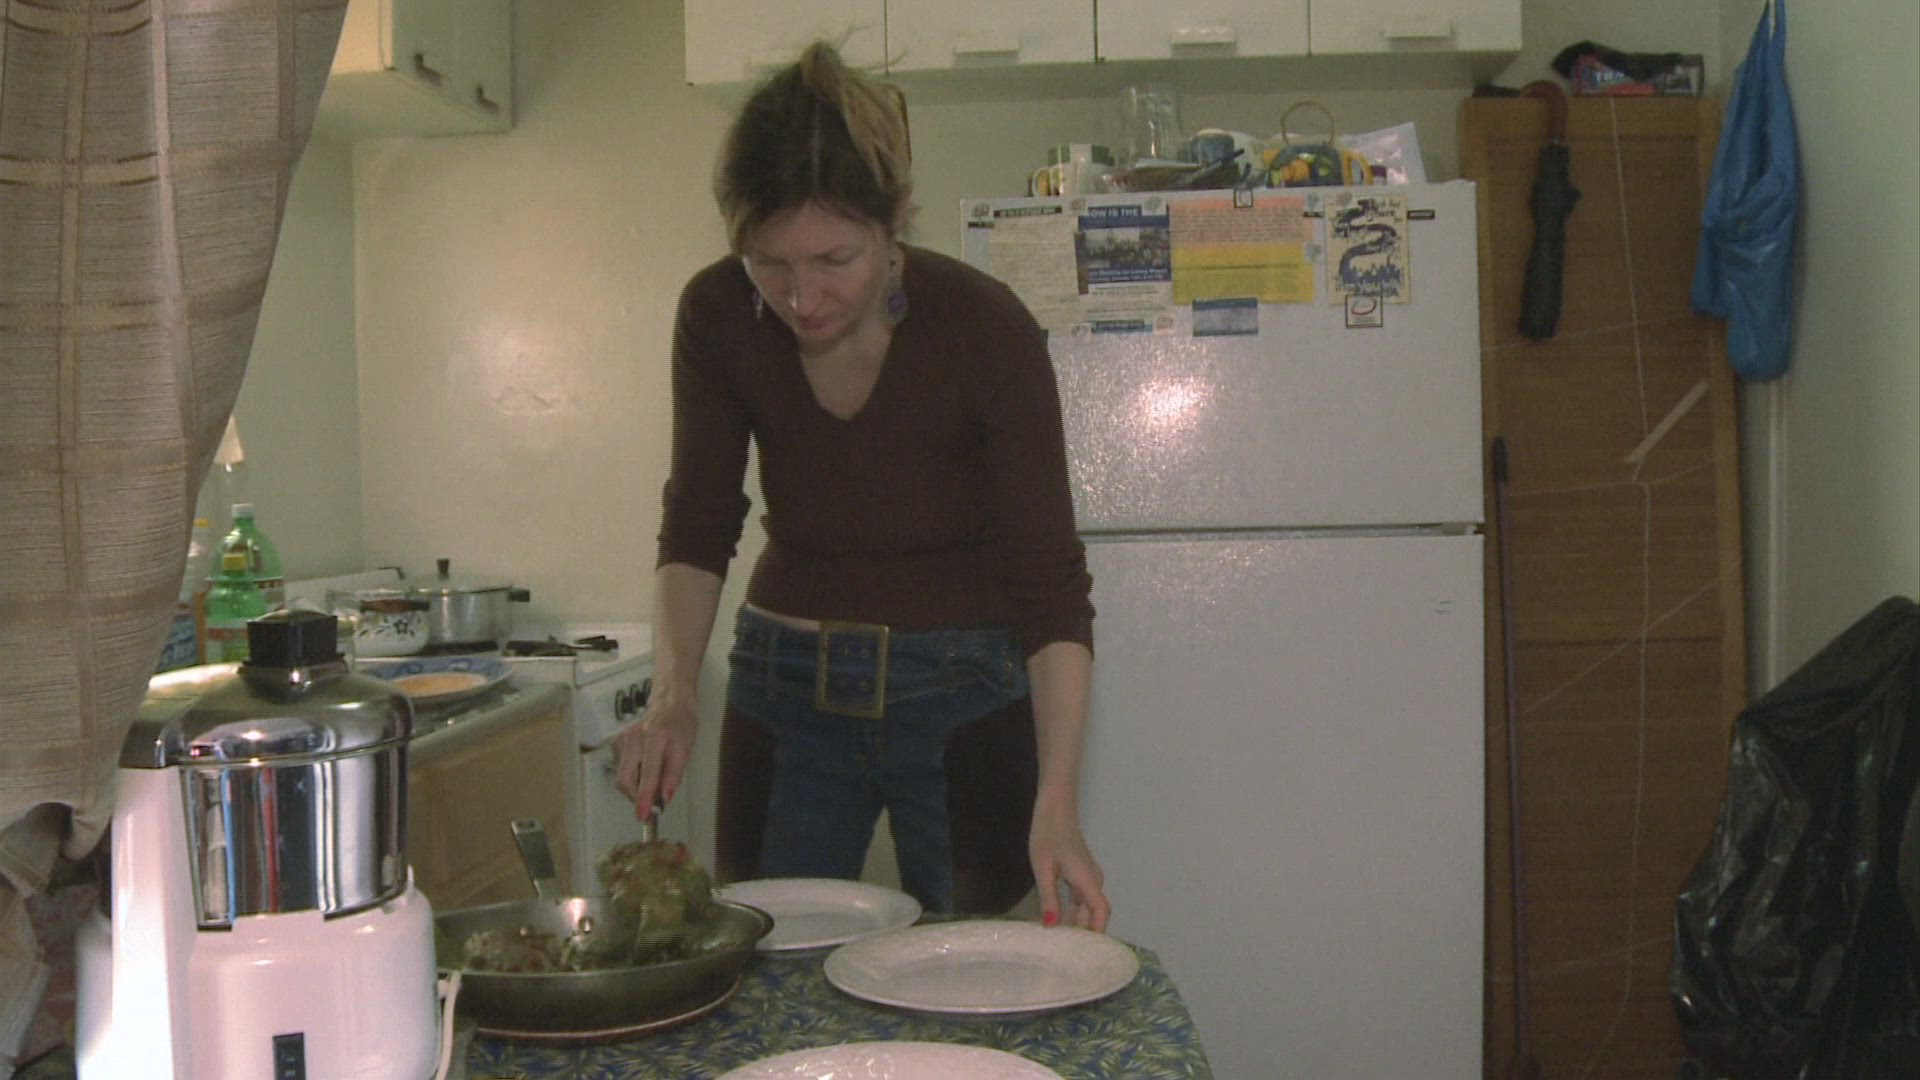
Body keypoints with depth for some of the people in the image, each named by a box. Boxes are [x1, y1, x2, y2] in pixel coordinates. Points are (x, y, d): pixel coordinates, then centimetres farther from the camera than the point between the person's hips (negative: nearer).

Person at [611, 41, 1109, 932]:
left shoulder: (984, 328, -21)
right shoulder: (717, 318, -12)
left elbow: (1050, 585, -19)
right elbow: (696, 529, -4)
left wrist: (1056, 804, -28)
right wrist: (672, 693, -22)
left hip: (962, 691, -2)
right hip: (787, 687, 3)